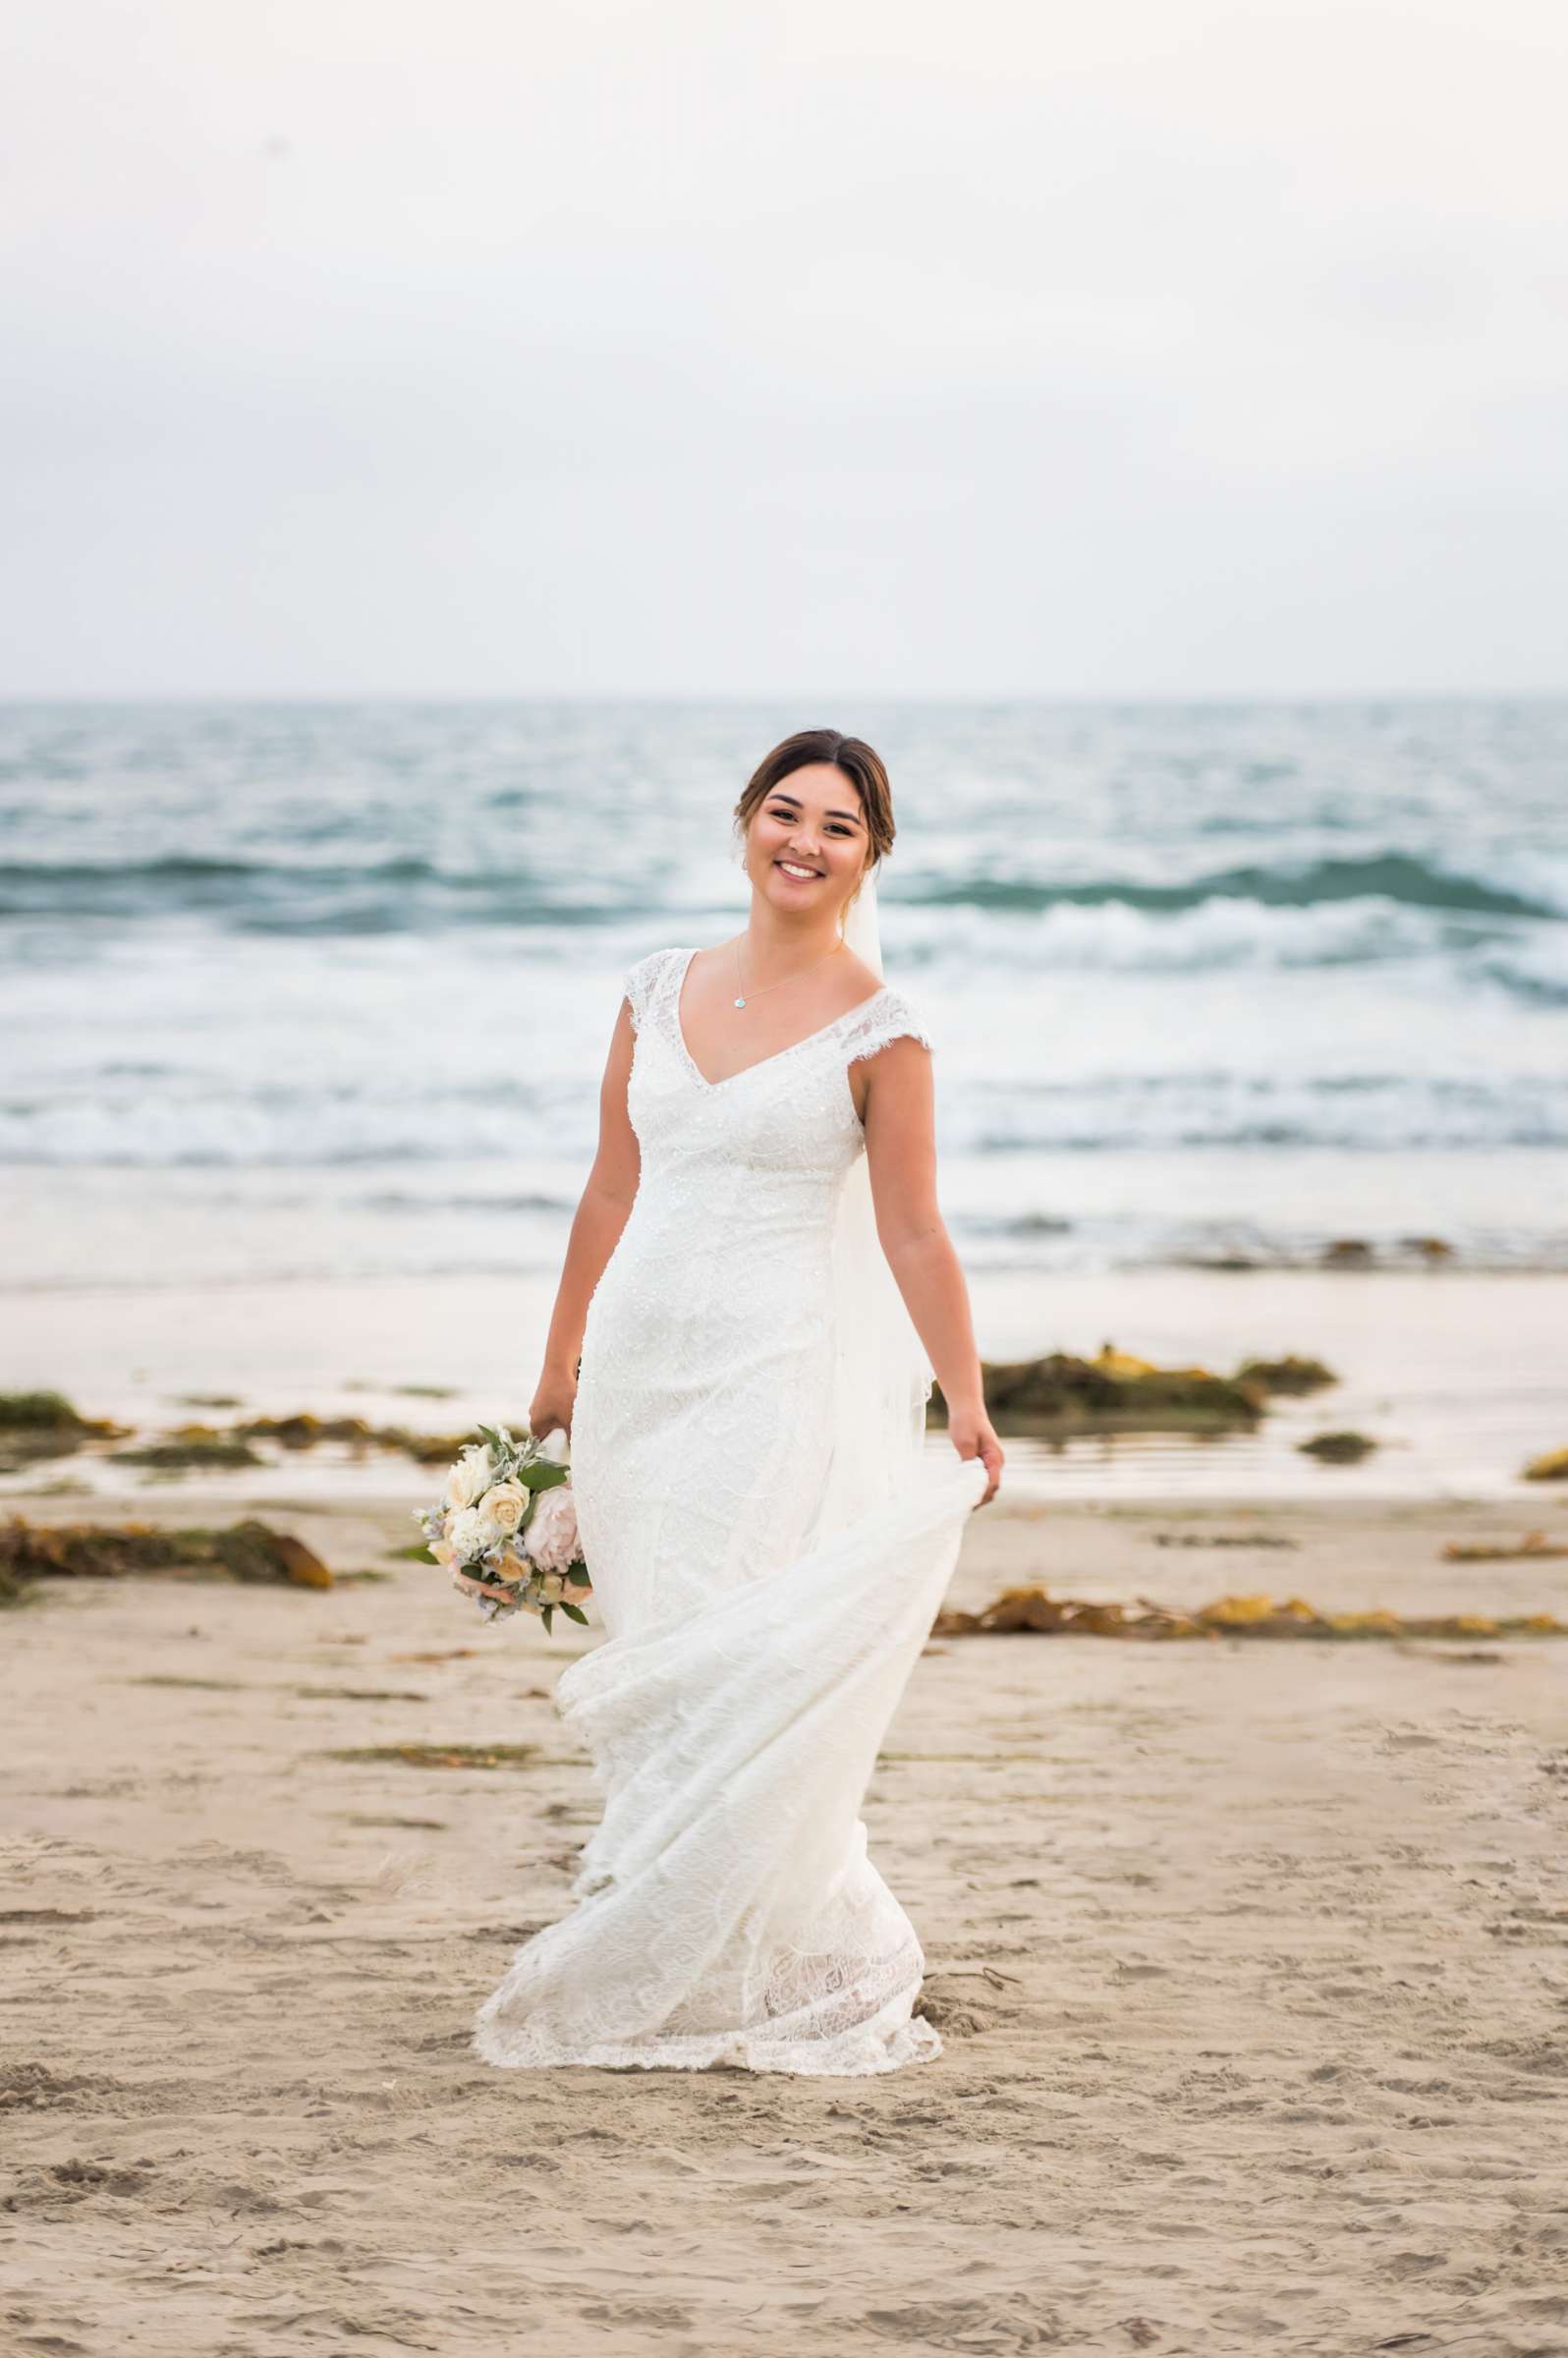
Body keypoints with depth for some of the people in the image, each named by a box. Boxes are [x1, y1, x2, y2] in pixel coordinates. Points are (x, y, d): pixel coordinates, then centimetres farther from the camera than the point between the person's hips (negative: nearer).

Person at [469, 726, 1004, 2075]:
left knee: (743, 1675, -8)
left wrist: (966, 1404, -14)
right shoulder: (660, 992, 10)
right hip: (640, 1365, 5)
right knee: (658, 1674, 7)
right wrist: (559, 1367, 17)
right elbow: (613, 1191, 15)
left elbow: (911, 1231, -6)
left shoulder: (879, 1030, -4)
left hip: (778, 1374, -5)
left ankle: (745, 1981, 2)